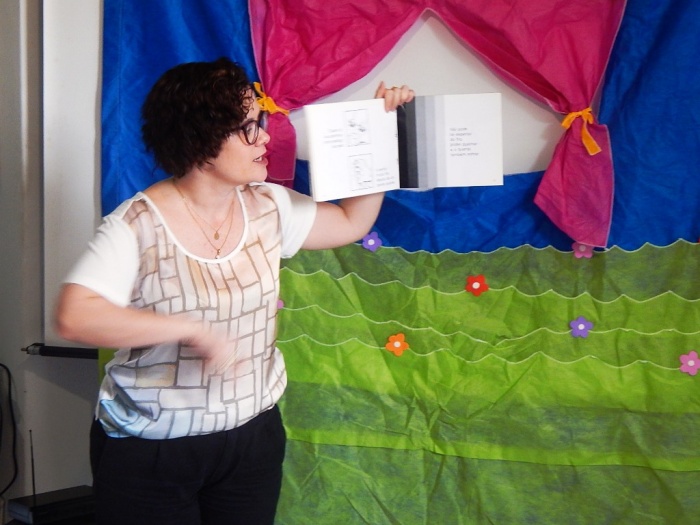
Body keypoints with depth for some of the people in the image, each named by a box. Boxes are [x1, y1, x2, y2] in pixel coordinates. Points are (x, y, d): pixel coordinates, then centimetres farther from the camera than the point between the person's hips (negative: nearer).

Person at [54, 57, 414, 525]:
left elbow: (352, 223, 12)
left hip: (253, 435, 5)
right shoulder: (139, 224, -17)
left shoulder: (269, 207, -1)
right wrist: (193, 330, -32)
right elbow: (74, 317, -27)